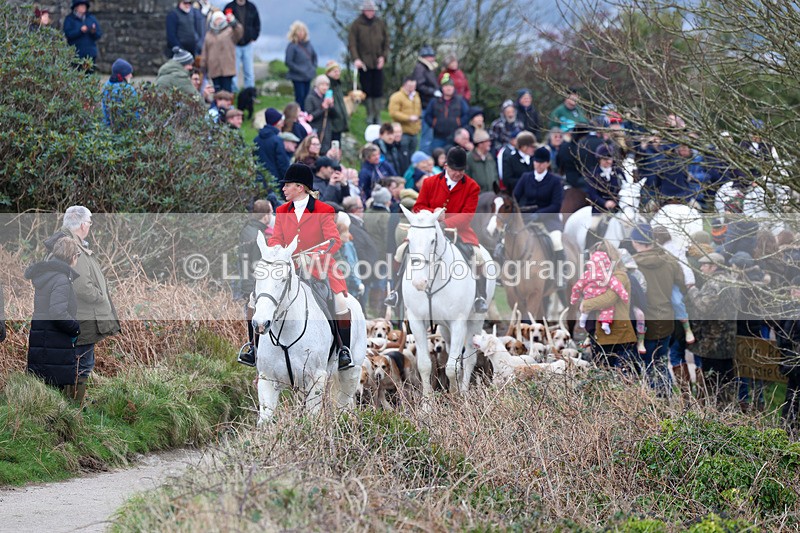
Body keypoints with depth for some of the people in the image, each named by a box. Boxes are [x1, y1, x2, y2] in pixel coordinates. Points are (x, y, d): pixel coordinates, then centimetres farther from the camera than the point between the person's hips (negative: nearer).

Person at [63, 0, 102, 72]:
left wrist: (94, 32, -15)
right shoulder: (69, 19, 2)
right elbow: (68, 33, -12)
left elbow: (99, 34, 7)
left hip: (90, 54, 4)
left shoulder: (91, 18, 12)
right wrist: (80, 31, -23)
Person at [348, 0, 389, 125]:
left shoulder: (380, 24, 8)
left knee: (378, 91, 0)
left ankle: (378, 116, 6)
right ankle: (370, 115, 10)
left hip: (377, 63, 2)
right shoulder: (357, 24, 0)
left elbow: (386, 42, 13)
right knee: (367, 91, 1)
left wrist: (384, 56, -1)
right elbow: (352, 44, -5)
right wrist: (356, 58, -18)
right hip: (364, 63, -2)